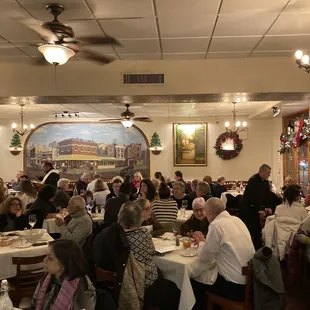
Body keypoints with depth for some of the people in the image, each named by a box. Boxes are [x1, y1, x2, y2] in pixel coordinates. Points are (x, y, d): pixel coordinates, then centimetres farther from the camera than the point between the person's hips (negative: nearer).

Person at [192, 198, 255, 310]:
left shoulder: (216, 225, -17)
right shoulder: (236, 220, 6)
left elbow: (204, 257, -7)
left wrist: (200, 243, 10)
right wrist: (204, 241, 18)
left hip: (236, 286, -8)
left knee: (195, 283, 12)